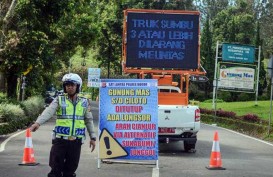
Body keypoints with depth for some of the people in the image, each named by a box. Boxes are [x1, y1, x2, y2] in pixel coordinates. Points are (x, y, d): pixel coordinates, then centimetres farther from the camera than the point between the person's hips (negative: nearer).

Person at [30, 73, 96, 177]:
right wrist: (38, 122, -33)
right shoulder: (59, 100, 0)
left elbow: (89, 120, 14)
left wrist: (92, 137, 12)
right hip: (60, 140, -2)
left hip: (76, 141, 2)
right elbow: (48, 112, -16)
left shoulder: (84, 102, 8)